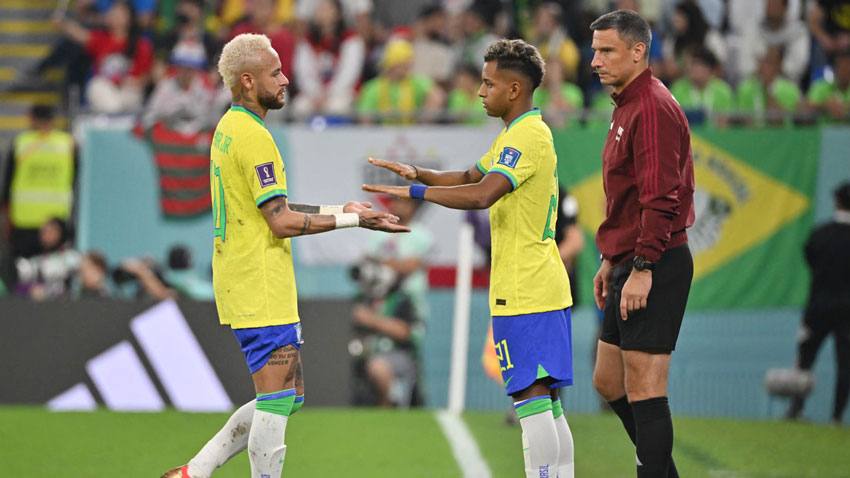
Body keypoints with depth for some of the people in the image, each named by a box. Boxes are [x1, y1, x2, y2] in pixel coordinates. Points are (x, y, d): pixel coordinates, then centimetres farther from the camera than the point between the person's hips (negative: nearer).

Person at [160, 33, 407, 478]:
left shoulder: (230, 128, 15)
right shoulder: (252, 136, -16)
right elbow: (282, 222, -19)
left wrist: (341, 210, 16)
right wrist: (353, 220, -13)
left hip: (246, 287, 10)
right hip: (262, 290, -10)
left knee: (288, 397, 13)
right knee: (277, 400, -7)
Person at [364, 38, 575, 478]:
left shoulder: (527, 137, -15)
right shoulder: (517, 134, 18)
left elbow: (481, 195, -28)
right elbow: (469, 178, 26)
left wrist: (414, 192, -22)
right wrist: (418, 173, 10)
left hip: (525, 293, -10)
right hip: (544, 289, 10)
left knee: (531, 400, -11)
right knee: (546, 403, 10)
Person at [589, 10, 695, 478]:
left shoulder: (653, 108, -15)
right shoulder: (627, 106, 17)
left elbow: (659, 197, -22)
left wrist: (642, 268, -24)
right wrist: (612, 260, 24)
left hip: (654, 270, -11)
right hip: (631, 265, 11)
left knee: (644, 390, -10)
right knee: (607, 380, 15)